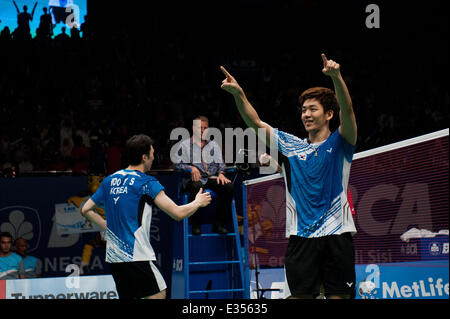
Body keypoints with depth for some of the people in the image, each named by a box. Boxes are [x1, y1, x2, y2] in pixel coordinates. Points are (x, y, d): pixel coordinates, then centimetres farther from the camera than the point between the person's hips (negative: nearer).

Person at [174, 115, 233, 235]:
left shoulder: (213, 145, 25)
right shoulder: (185, 145, 13)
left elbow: (220, 163, 17)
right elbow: (178, 165, 4)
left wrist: (221, 173, -5)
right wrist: (191, 168, -15)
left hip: (211, 177, 4)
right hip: (193, 179, -4)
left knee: (228, 186, -27)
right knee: (196, 187, -41)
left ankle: (218, 224, -19)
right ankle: (196, 224, -30)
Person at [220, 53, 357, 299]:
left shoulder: (339, 144, 5)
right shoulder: (291, 146, 14)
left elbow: (347, 111, -13)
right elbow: (256, 123, 6)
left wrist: (336, 77, -31)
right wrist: (238, 93, -11)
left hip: (336, 236, -2)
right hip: (300, 237, 2)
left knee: (338, 296, -3)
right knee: (299, 295, -3)